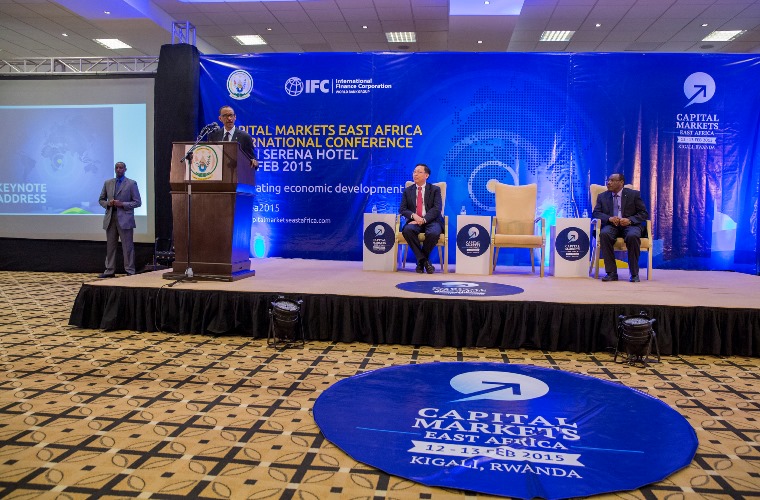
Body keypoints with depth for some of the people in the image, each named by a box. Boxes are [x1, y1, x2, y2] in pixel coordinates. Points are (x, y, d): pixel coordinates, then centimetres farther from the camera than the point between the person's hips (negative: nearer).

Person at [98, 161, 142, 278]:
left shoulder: (131, 184, 2)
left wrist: (122, 204, -14)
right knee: (110, 246, 7)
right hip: (110, 218, 4)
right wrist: (107, 204, -4)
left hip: (124, 219, -4)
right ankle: (109, 270, 13)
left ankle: (130, 271, 0)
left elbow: (137, 202, -2)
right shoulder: (107, 183, 14)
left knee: (127, 246, -4)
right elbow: (101, 199, 19)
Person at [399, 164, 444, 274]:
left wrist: (424, 220, -19)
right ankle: (424, 260, -22)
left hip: (431, 221, -1)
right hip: (414, 221, 2)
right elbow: (402, 209, 7)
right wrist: (413, 215, -15)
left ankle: (421, 261, -12)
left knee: (434, 233, -36)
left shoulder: (435, 190, 10)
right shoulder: (407, 191, 16)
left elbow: (437, 209, -4)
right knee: (407, 230, -34)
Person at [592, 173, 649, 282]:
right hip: (611, 225, 2)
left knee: (632, 236, -37)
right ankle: (611, 273, -29)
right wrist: (609, 218, -14)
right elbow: (596, 213, 7)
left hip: (630, 225, -1)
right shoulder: (602, 196, 17)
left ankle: (634, 273, -22)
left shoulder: (634, 194, 10)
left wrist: (630, 220, -15)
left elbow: (644, 213, 5)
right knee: (604, 234, -34)